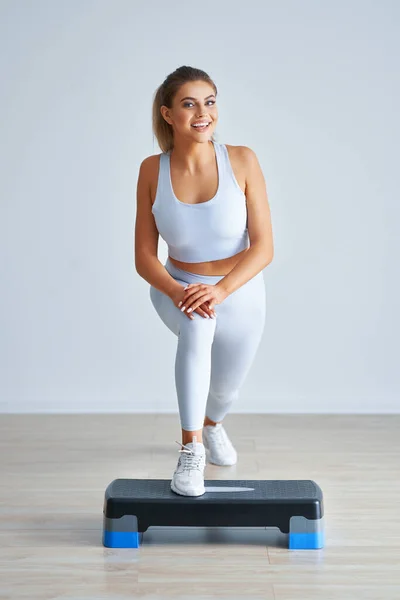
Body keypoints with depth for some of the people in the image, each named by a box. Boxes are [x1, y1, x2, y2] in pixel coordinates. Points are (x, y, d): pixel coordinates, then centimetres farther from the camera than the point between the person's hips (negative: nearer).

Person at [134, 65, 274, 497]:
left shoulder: (242, 161, -19)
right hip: (178, 291, -1)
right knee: (198, 323, -37)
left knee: (226, 388, 20)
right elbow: (144, 256, -12)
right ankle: (190, 449, -26)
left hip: (239, 294, 1)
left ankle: (211, 425, 60)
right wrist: (177, 293, -31)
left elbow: (263, 246, -19)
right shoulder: (152, 170, -15)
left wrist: (219, 290, -35)